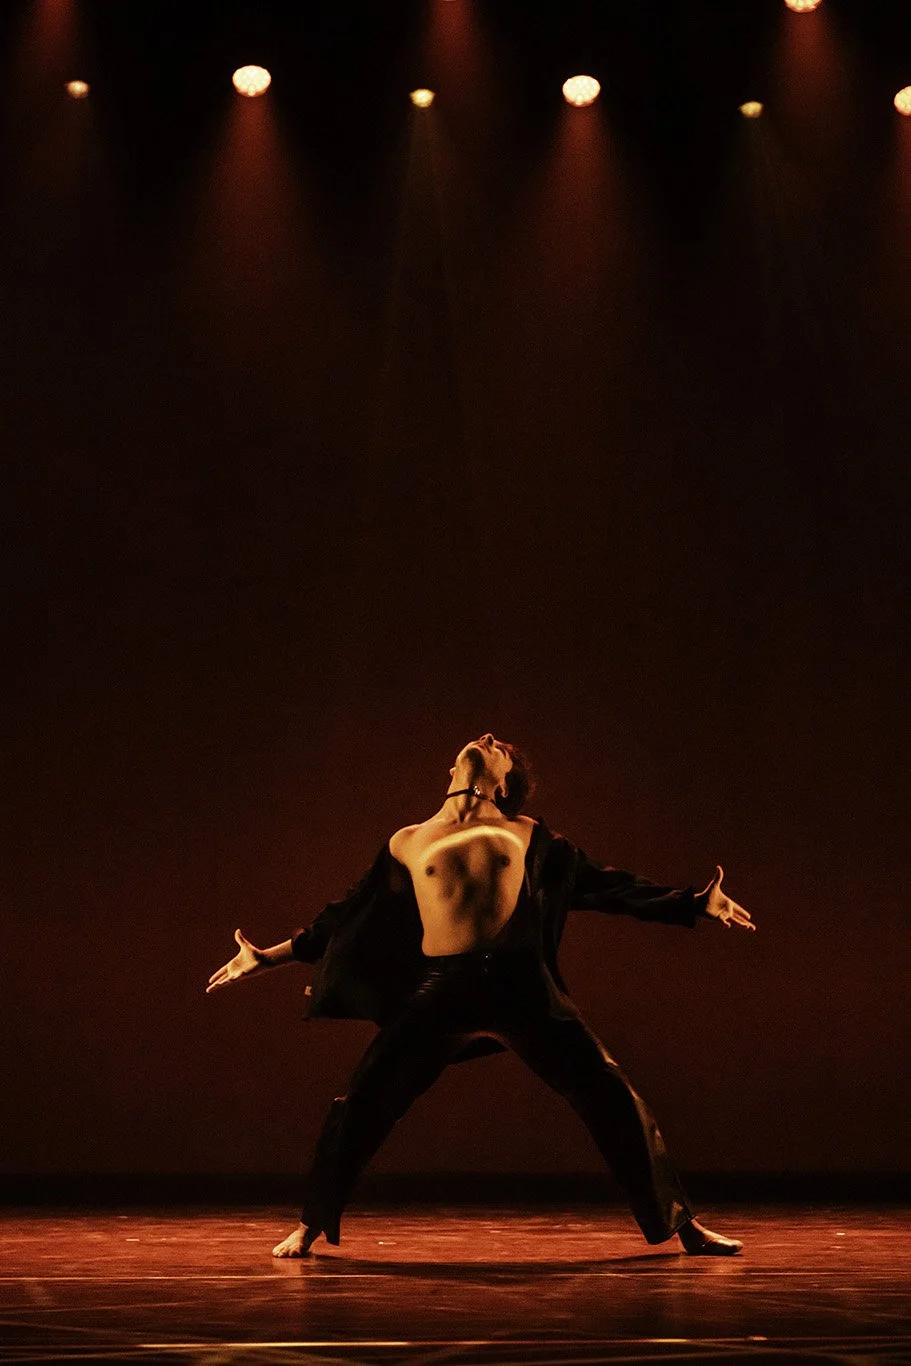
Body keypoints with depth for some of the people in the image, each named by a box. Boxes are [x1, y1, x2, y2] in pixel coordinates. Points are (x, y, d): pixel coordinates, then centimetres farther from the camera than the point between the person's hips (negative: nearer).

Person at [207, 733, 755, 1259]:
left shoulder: (529, 835, 17)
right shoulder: (408, 843, 18)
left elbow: (608, 885, 18)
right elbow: (346, 917, 25)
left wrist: (696, 904, 11)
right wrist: (268, 957, 24)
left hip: (522, 984, 0)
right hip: (441, 992, 0)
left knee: (613, 1097, -5)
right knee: (360, 1107, -7)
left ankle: (684, 1225, 10)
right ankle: (310, 1226, 16)